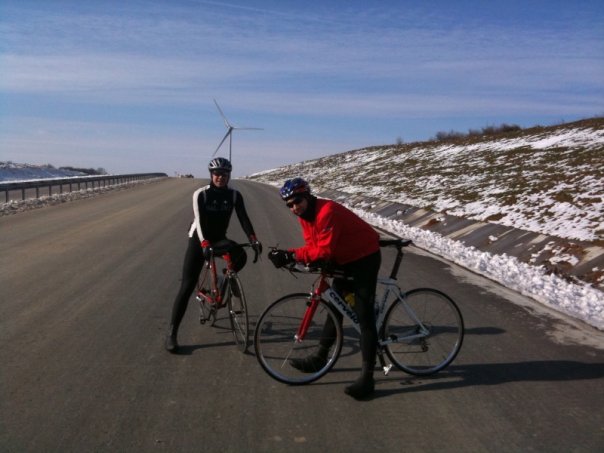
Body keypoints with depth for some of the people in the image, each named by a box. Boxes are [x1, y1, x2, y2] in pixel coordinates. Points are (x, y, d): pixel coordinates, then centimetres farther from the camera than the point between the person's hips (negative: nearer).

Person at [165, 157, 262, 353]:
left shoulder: (234, 195, -6)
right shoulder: (200, 194, -15)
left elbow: (243, 218, -16)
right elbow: (199, 221, -26)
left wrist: (254, 240, -33)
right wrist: (204, 244, -42)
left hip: (219, 240, 3)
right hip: (199, 241, -3)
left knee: (241, 255, -29)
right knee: (187, 286, -8)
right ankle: (172, 332, -1)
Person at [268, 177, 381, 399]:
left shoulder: (327, 211, -28)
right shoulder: (304, 216, 1)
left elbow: (324, 250, -32)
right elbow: (312, 246, -2)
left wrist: (291, 254, -33)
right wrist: (288, 255, -20)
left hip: (365, 258, -9)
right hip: (344, 261, 9)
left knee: (364, 316, -11)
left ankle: (367, 376, -8)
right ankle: (320, 357, 27)